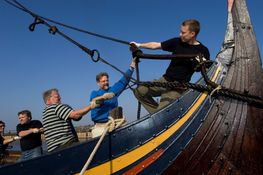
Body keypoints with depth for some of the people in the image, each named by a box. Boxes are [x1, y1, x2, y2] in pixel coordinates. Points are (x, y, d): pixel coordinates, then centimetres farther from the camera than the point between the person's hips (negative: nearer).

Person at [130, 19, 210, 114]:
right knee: (139, 91, -5)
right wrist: (139, 45, 3)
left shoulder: (202, 51, -7)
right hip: (165, 80, 5)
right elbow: (156, 45, 8)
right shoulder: (177, 42, 3)